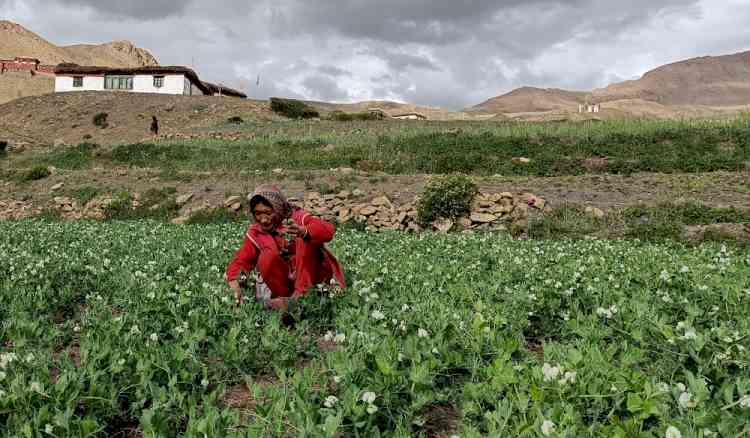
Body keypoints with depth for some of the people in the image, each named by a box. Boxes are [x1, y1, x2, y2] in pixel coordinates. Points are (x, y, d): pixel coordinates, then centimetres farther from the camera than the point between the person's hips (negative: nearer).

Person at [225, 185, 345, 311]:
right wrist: (234, 281, -31)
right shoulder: (256, 232, -5)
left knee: (306, 239, -27)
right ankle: (283, 298, -10)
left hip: (309, 276, -2)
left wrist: (303, 232, -56)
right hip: (286, 279, 3)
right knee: (266, 259, -25)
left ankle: (301, 293, -26)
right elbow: (240, 260, -9)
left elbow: (328, 230, -35)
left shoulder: (297, 217, -17)